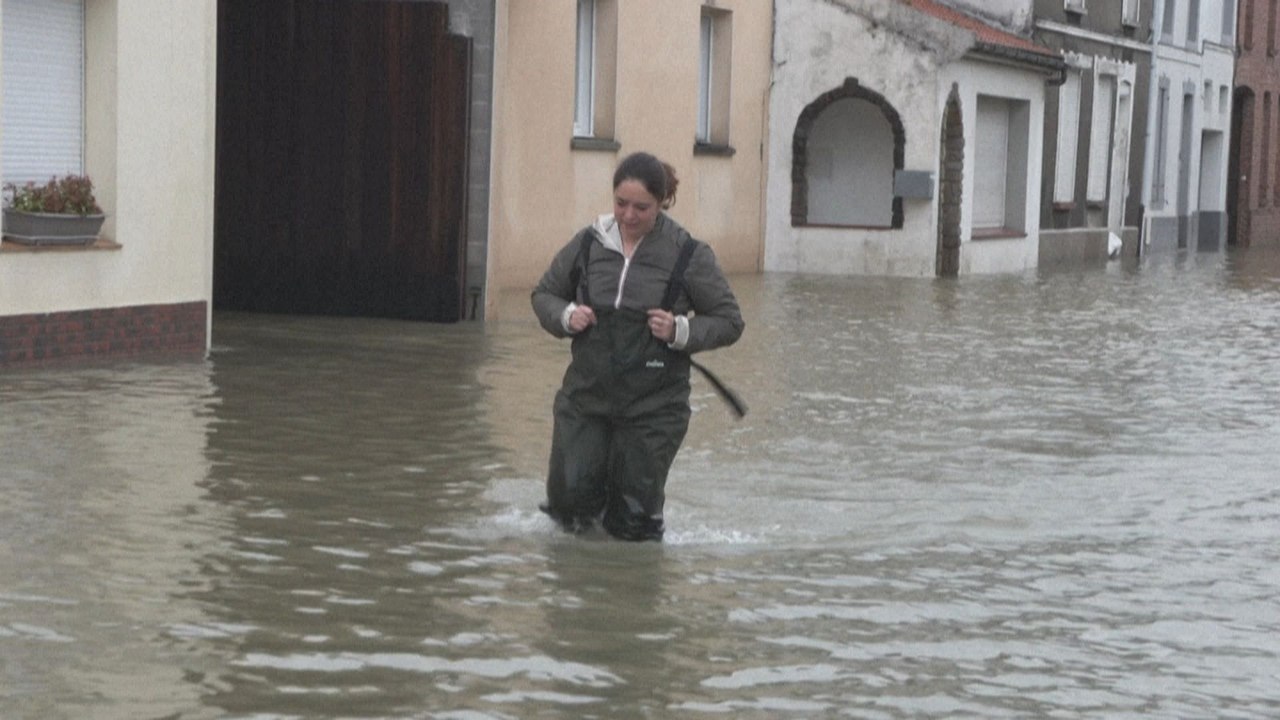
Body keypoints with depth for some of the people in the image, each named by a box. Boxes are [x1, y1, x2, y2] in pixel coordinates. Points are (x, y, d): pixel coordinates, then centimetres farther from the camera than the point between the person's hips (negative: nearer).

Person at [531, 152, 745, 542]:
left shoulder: (690, 256, -8)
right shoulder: (589, 243, 0)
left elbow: (729, 322, -2)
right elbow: (544, 293, 14)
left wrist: (681, 331, -18)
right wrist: (566, 316, -7)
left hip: (653, 406, -2)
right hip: (586, 393, 2)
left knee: (632, 524, 3)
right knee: (571, 505, -3)